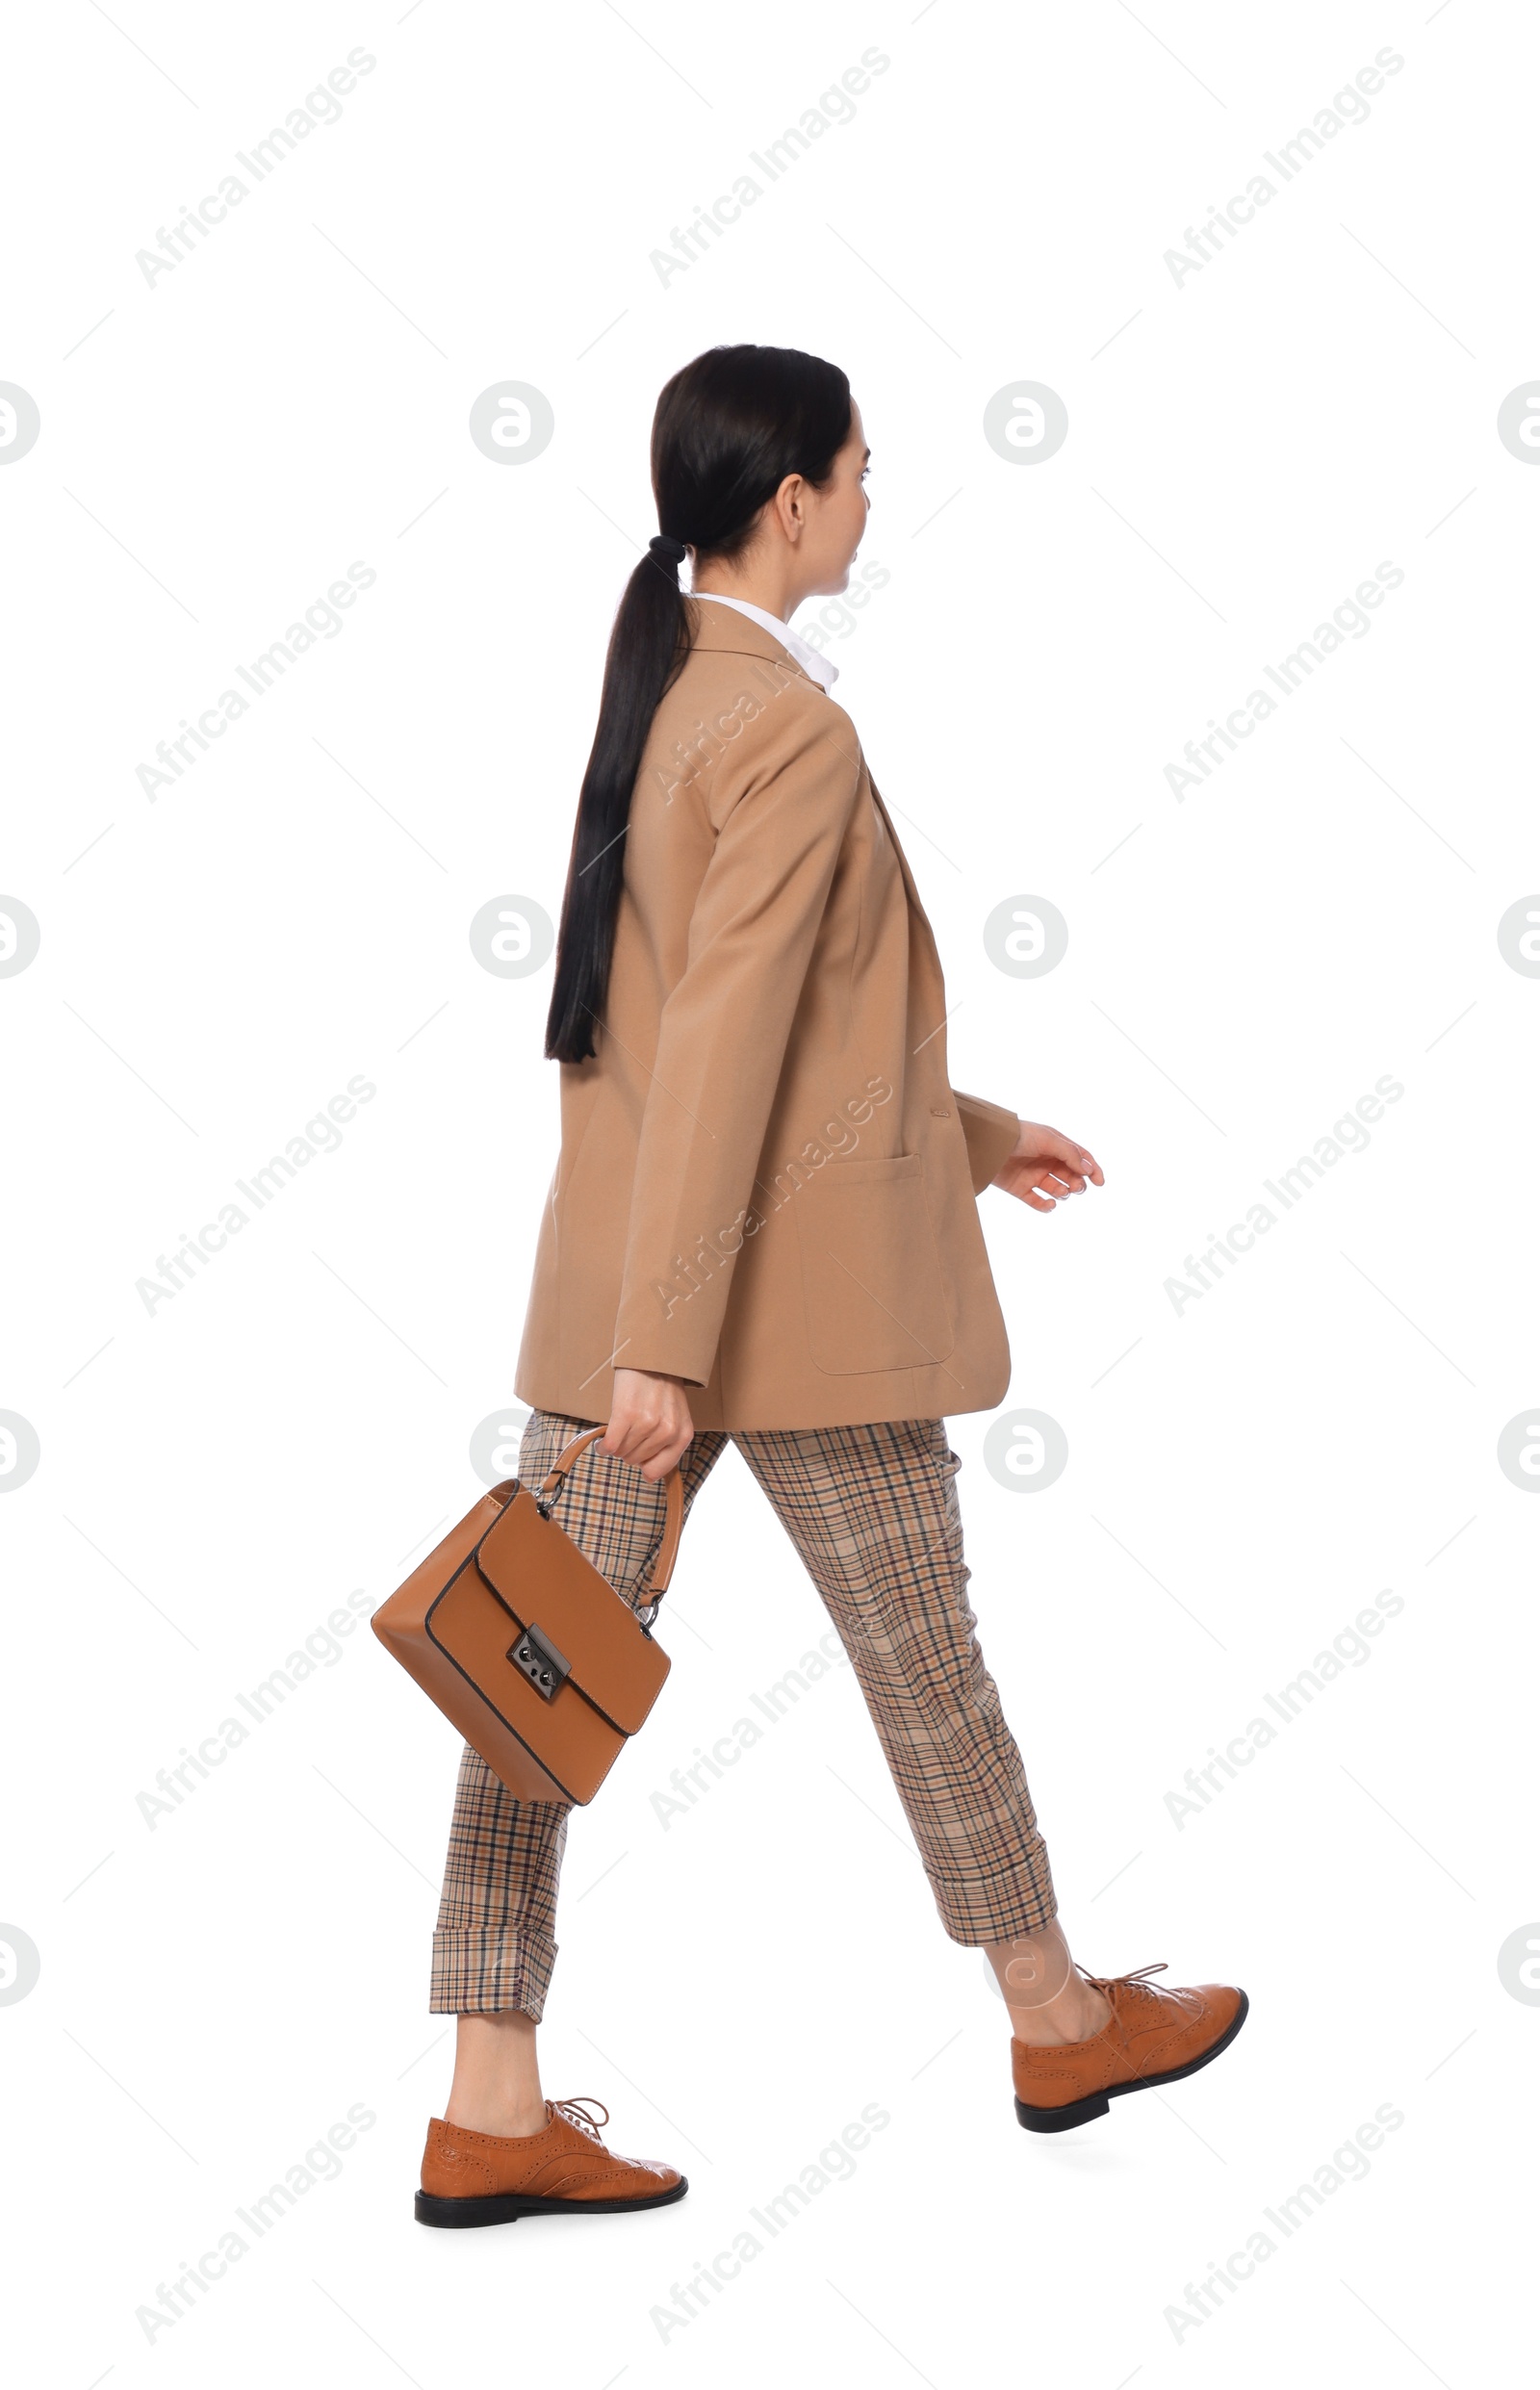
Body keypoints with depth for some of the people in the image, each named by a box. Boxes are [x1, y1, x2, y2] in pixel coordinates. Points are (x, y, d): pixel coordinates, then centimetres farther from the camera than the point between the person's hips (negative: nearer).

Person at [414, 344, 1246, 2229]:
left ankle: (490, 2115, 9)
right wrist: (667, 1346, -25)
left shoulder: (650, 694, 13)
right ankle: (1059, 2023, 28)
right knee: (920, 1654, 8)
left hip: (612, 1266, 8)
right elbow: (721, 1048, -23)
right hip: (781, 1278, -8)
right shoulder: (795, 734, -16)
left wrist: (967, 1131, 26)